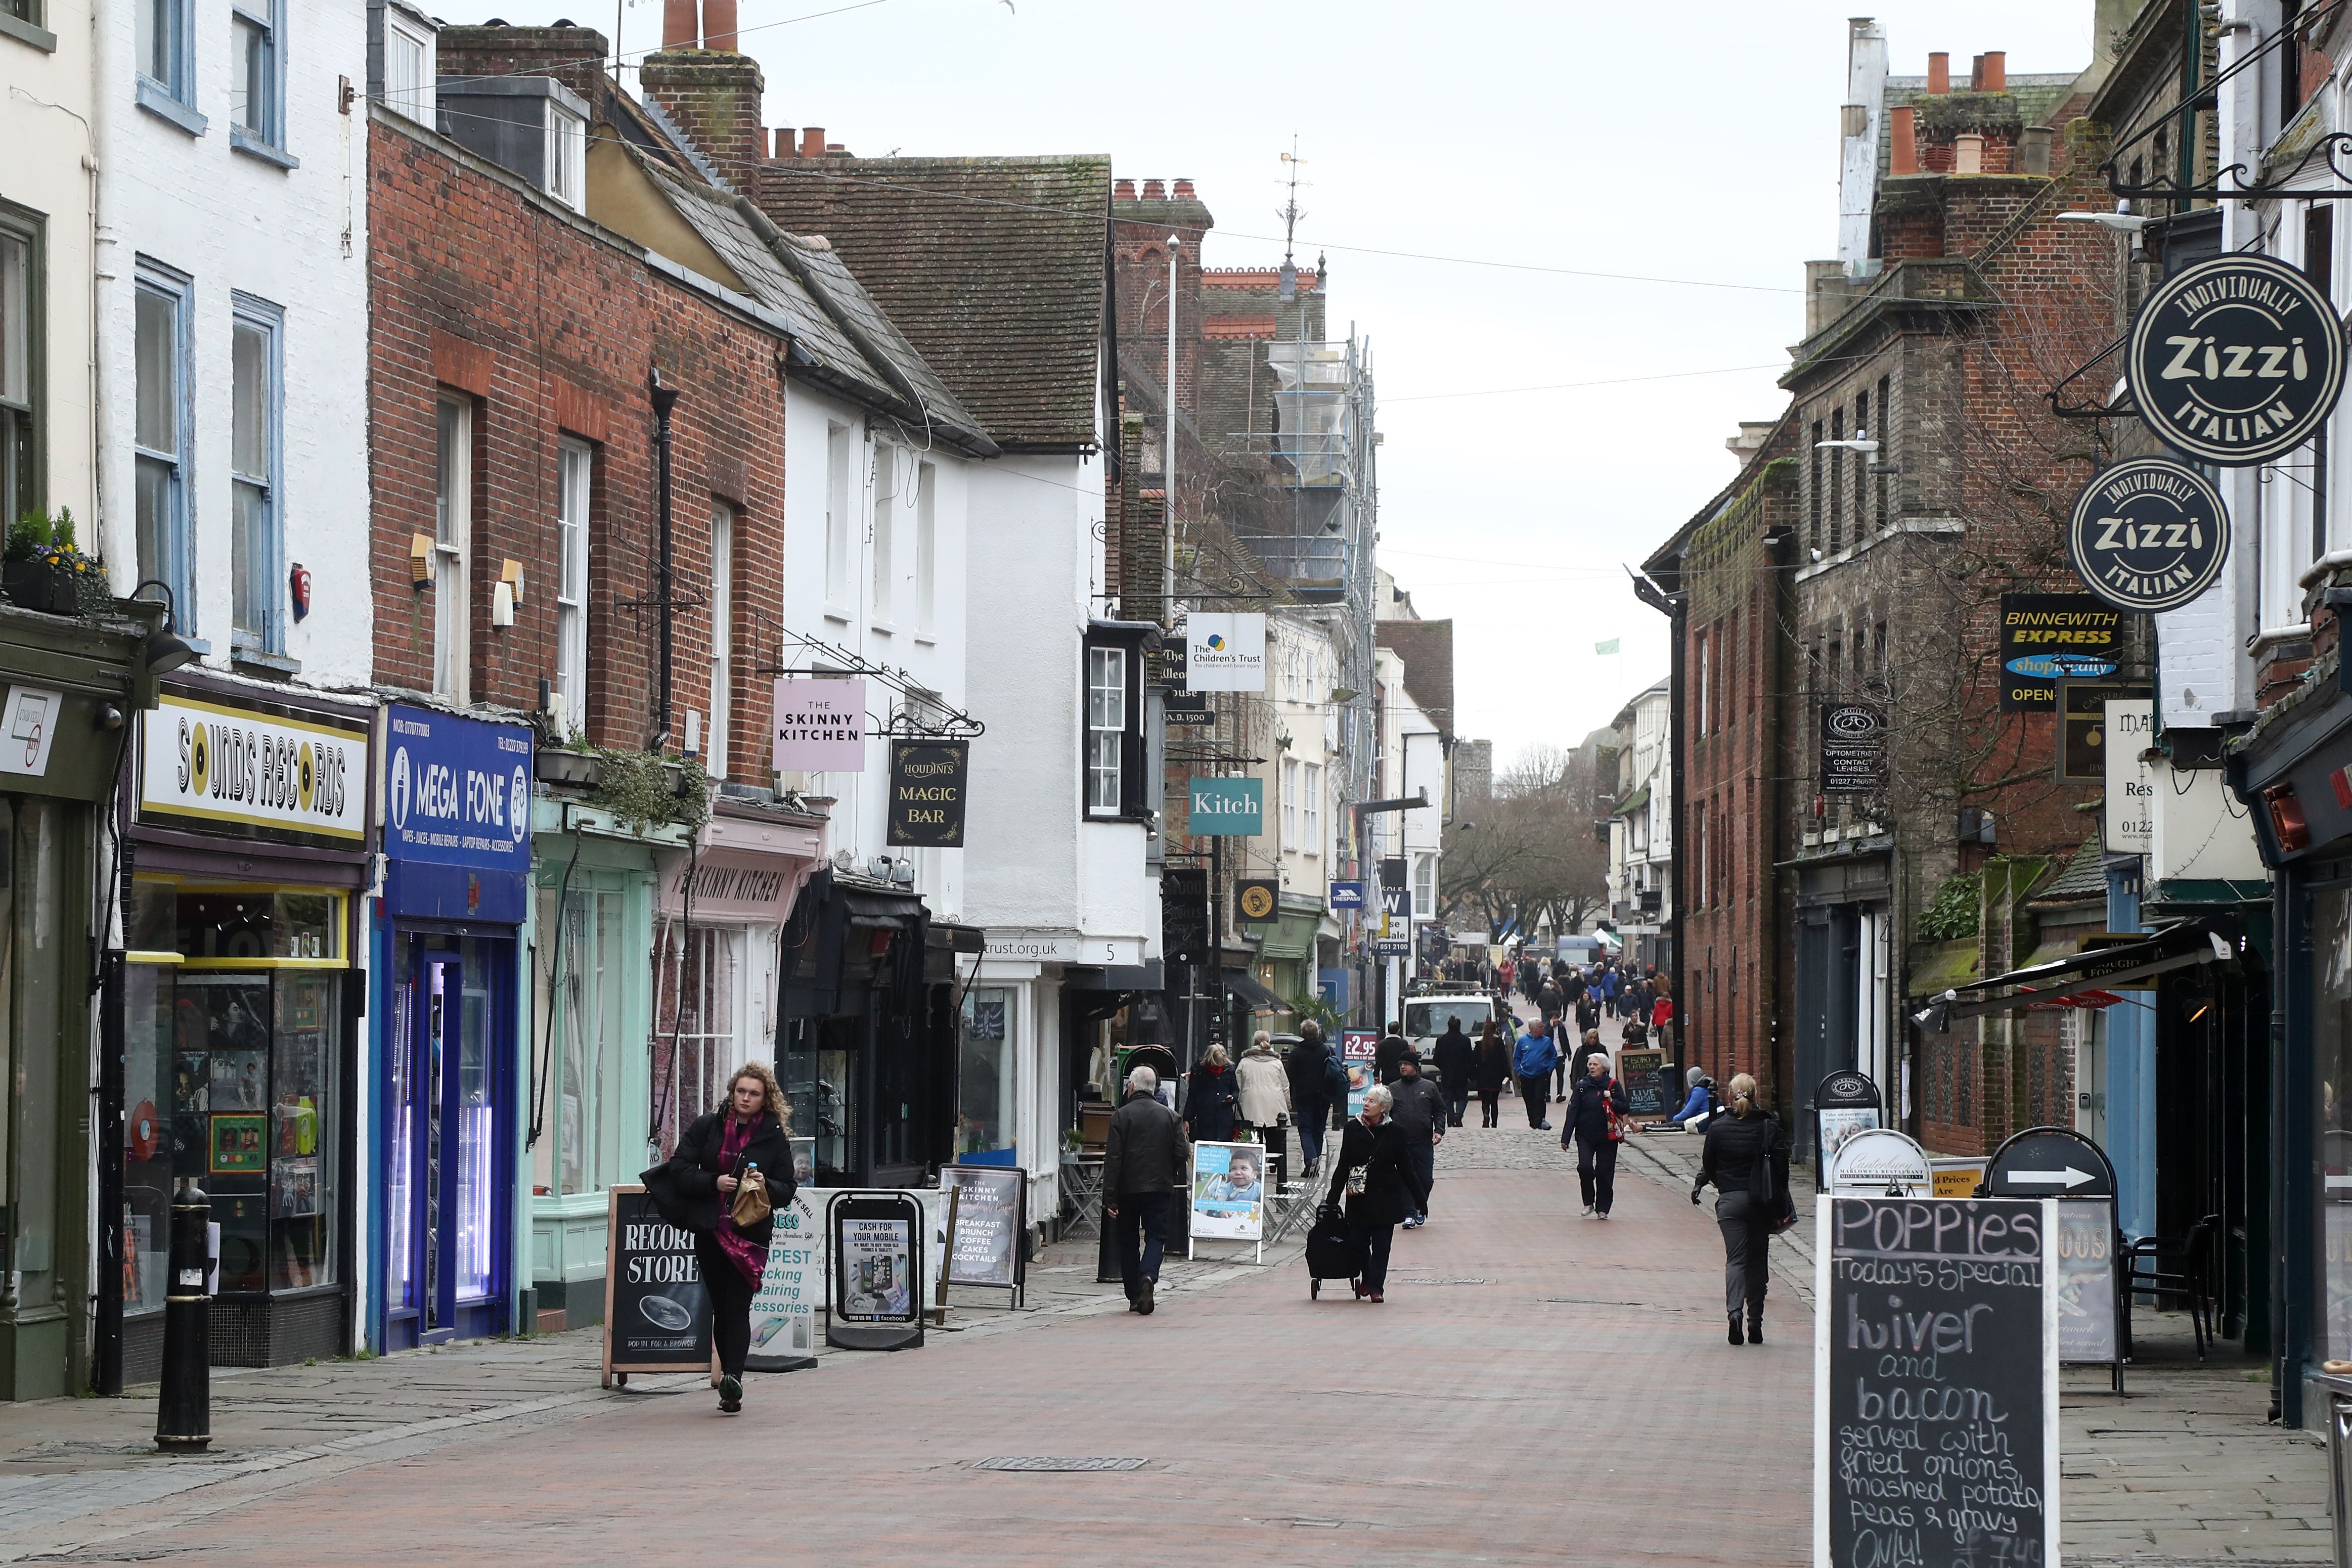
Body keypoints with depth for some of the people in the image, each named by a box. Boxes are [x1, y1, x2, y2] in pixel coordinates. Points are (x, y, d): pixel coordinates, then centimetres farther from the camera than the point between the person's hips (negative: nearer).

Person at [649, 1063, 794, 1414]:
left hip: (751, 1233, -2)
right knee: (720, 1308, 7)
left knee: (737, 1307, -14)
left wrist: (765, 1186, -15)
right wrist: (714, 1183, -14)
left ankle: (732, 1379, -25)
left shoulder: (775, 1137, 5)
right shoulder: (706, 1127, 7)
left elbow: (786, 1190, 7)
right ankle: (731, 1385, 15)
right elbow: (681, 1170, 2)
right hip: (709, 1230, 2)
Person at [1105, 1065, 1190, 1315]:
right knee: (1156, 1236, 5)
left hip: (1128, 1188, -1)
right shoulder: (1170, 1116, 2)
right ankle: (1148, 1276, -24)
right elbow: (1182, 1154, 2)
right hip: (1160, 1188, 1)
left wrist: (1110, 1198, -10)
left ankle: (1134, 1296, 12)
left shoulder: (1121, 1116, -6)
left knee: (1127, 1240, 10)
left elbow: (1113, 1159, -10)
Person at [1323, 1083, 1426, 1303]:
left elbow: (1404, 1168, 8)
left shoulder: (1393, 1132, 1)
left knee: (1381, 1244, -1)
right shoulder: (1353, 1129, 1)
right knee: (1358, 1241, 1)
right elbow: (1343, 1165, 4)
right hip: (1359, 1197, 0)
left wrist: (1419, 1198, 9)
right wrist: (1334, 1196, -1)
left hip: (1386, 1197, 0)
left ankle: (1376, 1287, 5)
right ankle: (1366, 1279, 26)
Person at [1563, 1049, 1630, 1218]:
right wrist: (1566, 1138, -2)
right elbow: (1573, 1111, 2)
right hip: (1585, 1136, 0)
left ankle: (1602, 1209, 14)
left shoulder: (1613, 1086, 1)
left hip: (1607, 1136, 0)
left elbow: (1624, 1109, 2)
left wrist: (1612, 1101, -19)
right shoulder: (1582, 1086, 2)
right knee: (1585, 1167, -16)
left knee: (1605, 1173, 1)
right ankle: (1589, 1203, 3)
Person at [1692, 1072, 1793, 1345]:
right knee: (1758, 1260, 12)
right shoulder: (1770, 1127, -5)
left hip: (1730, 1202, -1)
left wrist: (1699, 1184, 25)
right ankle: (1755, 1325, 13)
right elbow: (1781, 1166, -5)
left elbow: (1709, 1166, 5)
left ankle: (1734, 1309, -27)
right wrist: (1779, 1203, 3)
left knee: (1736, 1259, 0)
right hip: (1760, 1202, 1)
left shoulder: (1718, 1128, -4)